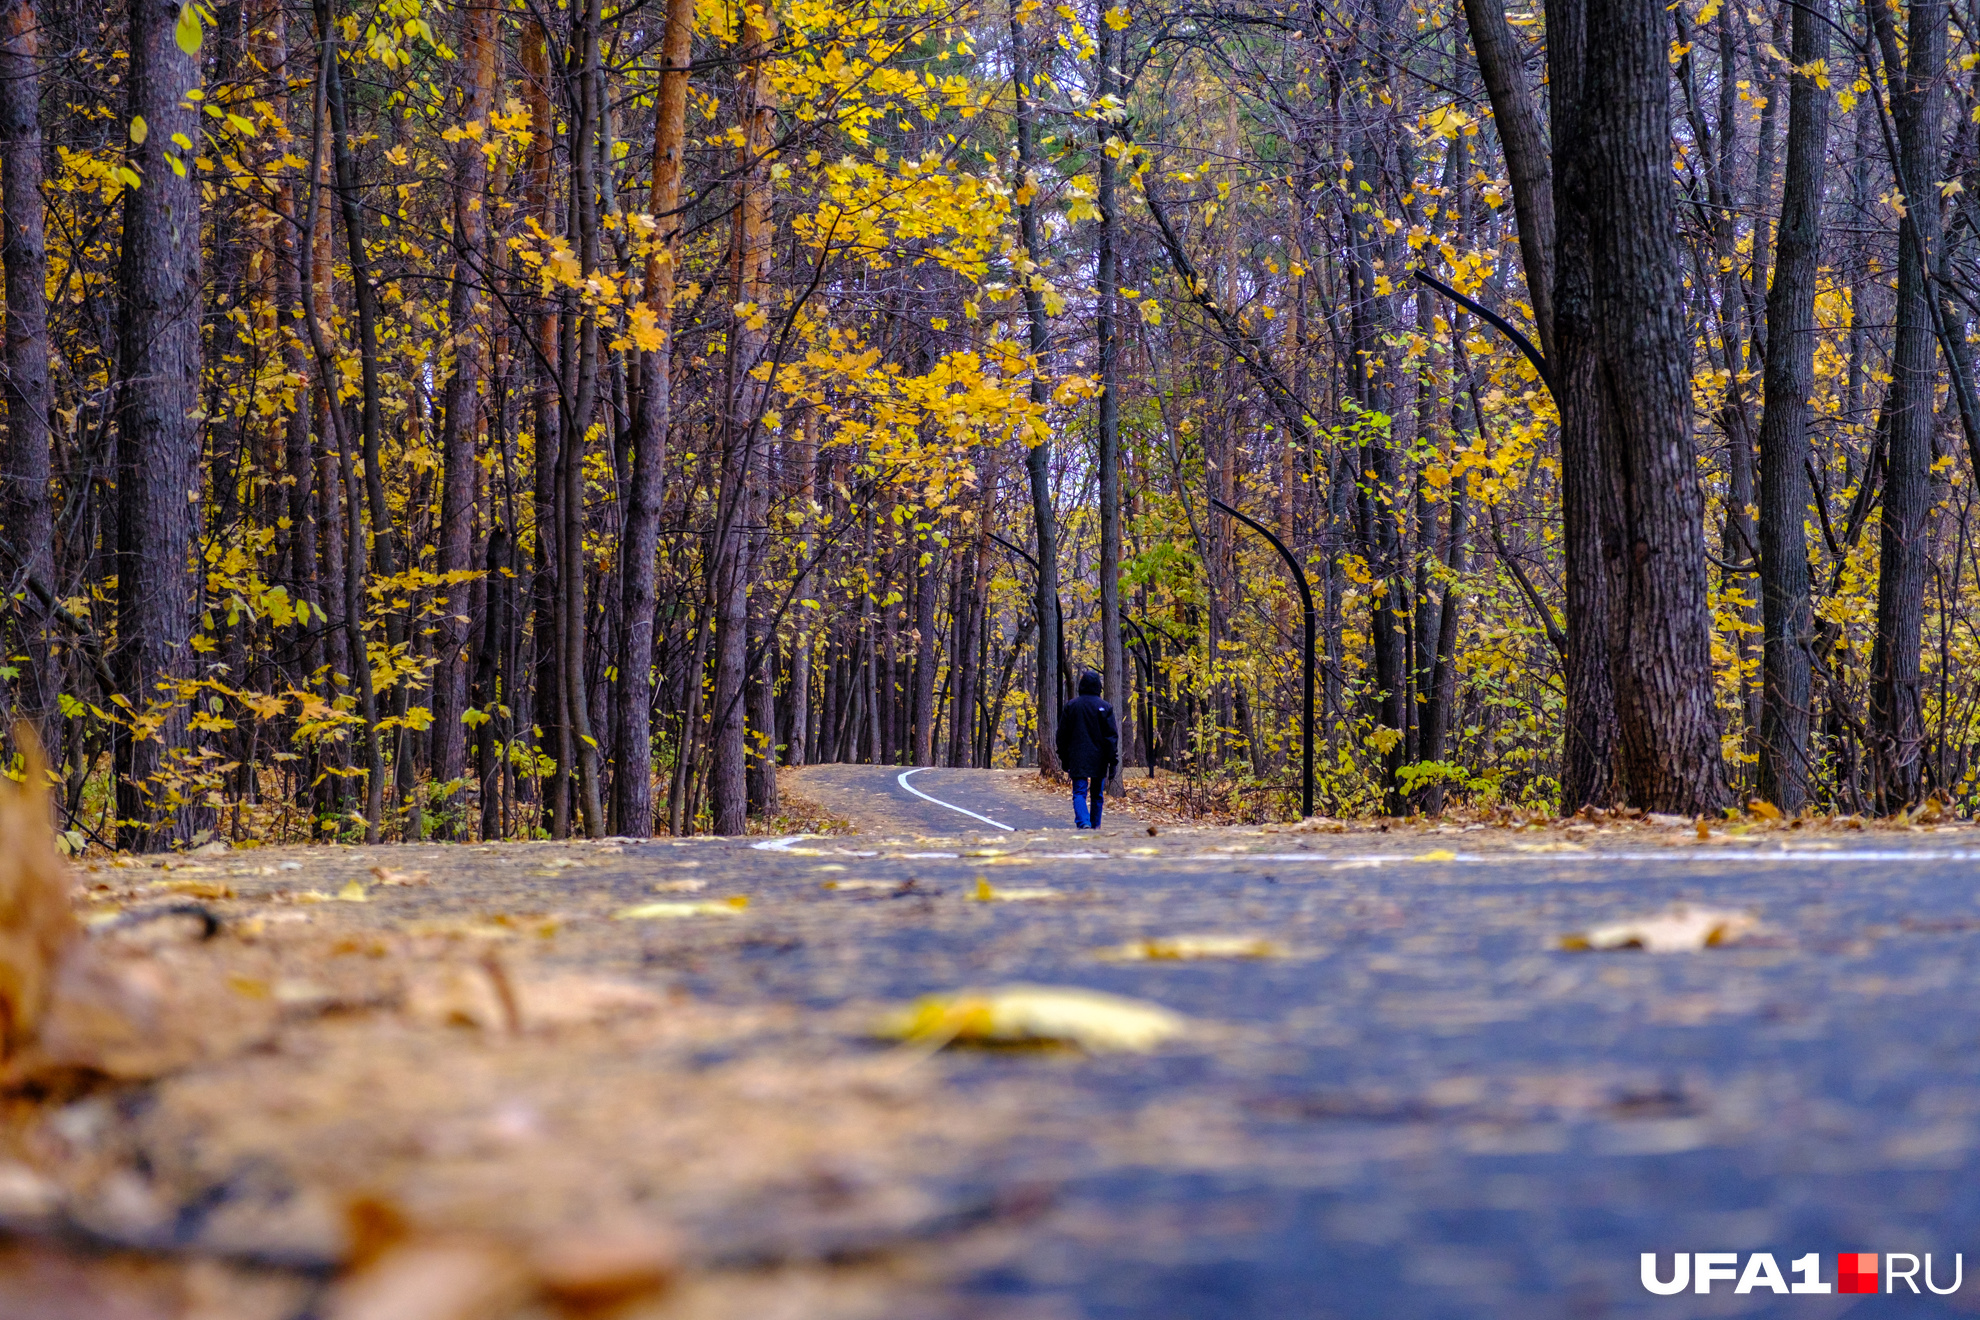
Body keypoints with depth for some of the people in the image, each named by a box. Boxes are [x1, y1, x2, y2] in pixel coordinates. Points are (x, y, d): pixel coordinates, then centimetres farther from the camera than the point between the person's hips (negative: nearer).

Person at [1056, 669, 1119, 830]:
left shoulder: (1070, 706, 1)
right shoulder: (1105, 707, -4)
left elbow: (1062, 735, 5)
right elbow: (1112, 736, -5)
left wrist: (1064, 759, 13)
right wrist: (1113, 761, -2)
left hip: (1077, 759, 0)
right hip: (1098, 759, 0)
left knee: (1079, 793, -3)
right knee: (1097, 795, 13)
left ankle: (1083, 822, -25)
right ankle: (1095, 825, 20)